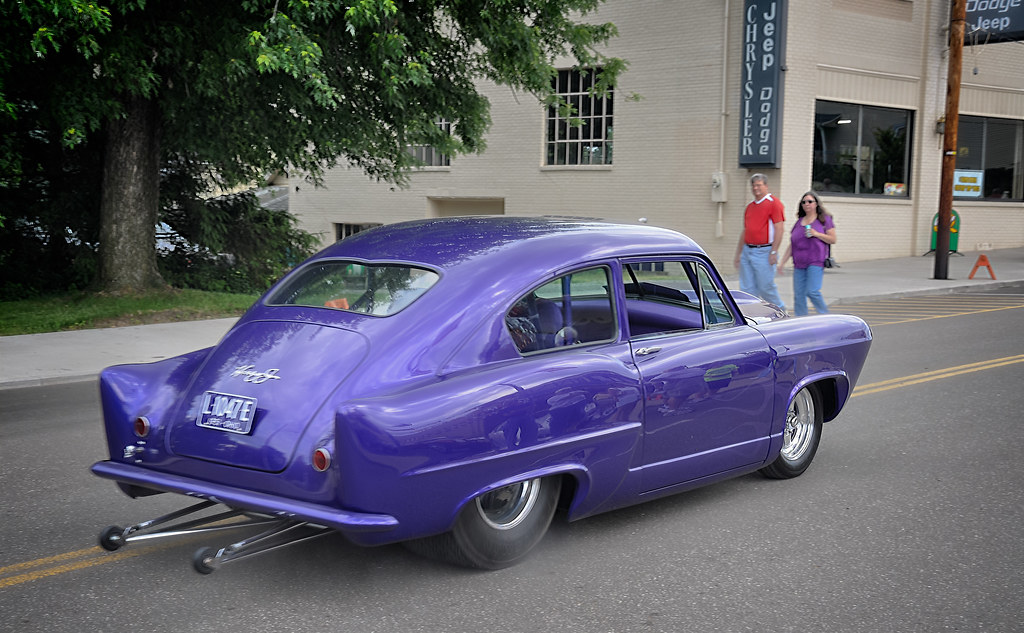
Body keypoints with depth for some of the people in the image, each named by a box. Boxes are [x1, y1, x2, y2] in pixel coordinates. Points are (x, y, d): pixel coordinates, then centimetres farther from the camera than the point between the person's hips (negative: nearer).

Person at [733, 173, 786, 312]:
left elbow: (779, 229, -12)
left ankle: (780, 312, 18)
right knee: (747, 288, 4)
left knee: (766, 287, -3)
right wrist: (738, 254, 18)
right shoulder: (750, 207, 17)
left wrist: (773, 252, -17)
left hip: (764, 252, -7)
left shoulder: (774, 203, -6)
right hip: (747, 251, 7)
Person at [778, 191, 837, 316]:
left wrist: (816, 234, -12)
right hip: (799, 263, 5)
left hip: (816, 262, -5)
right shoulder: (799, 221, 17)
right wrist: (782, 262, 13)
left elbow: (833, 239, 0)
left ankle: (825, 315, 6)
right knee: (798, 295, 1)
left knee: (812, 291, -15)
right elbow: (792, 245, 19)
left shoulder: (824, 219, 5)